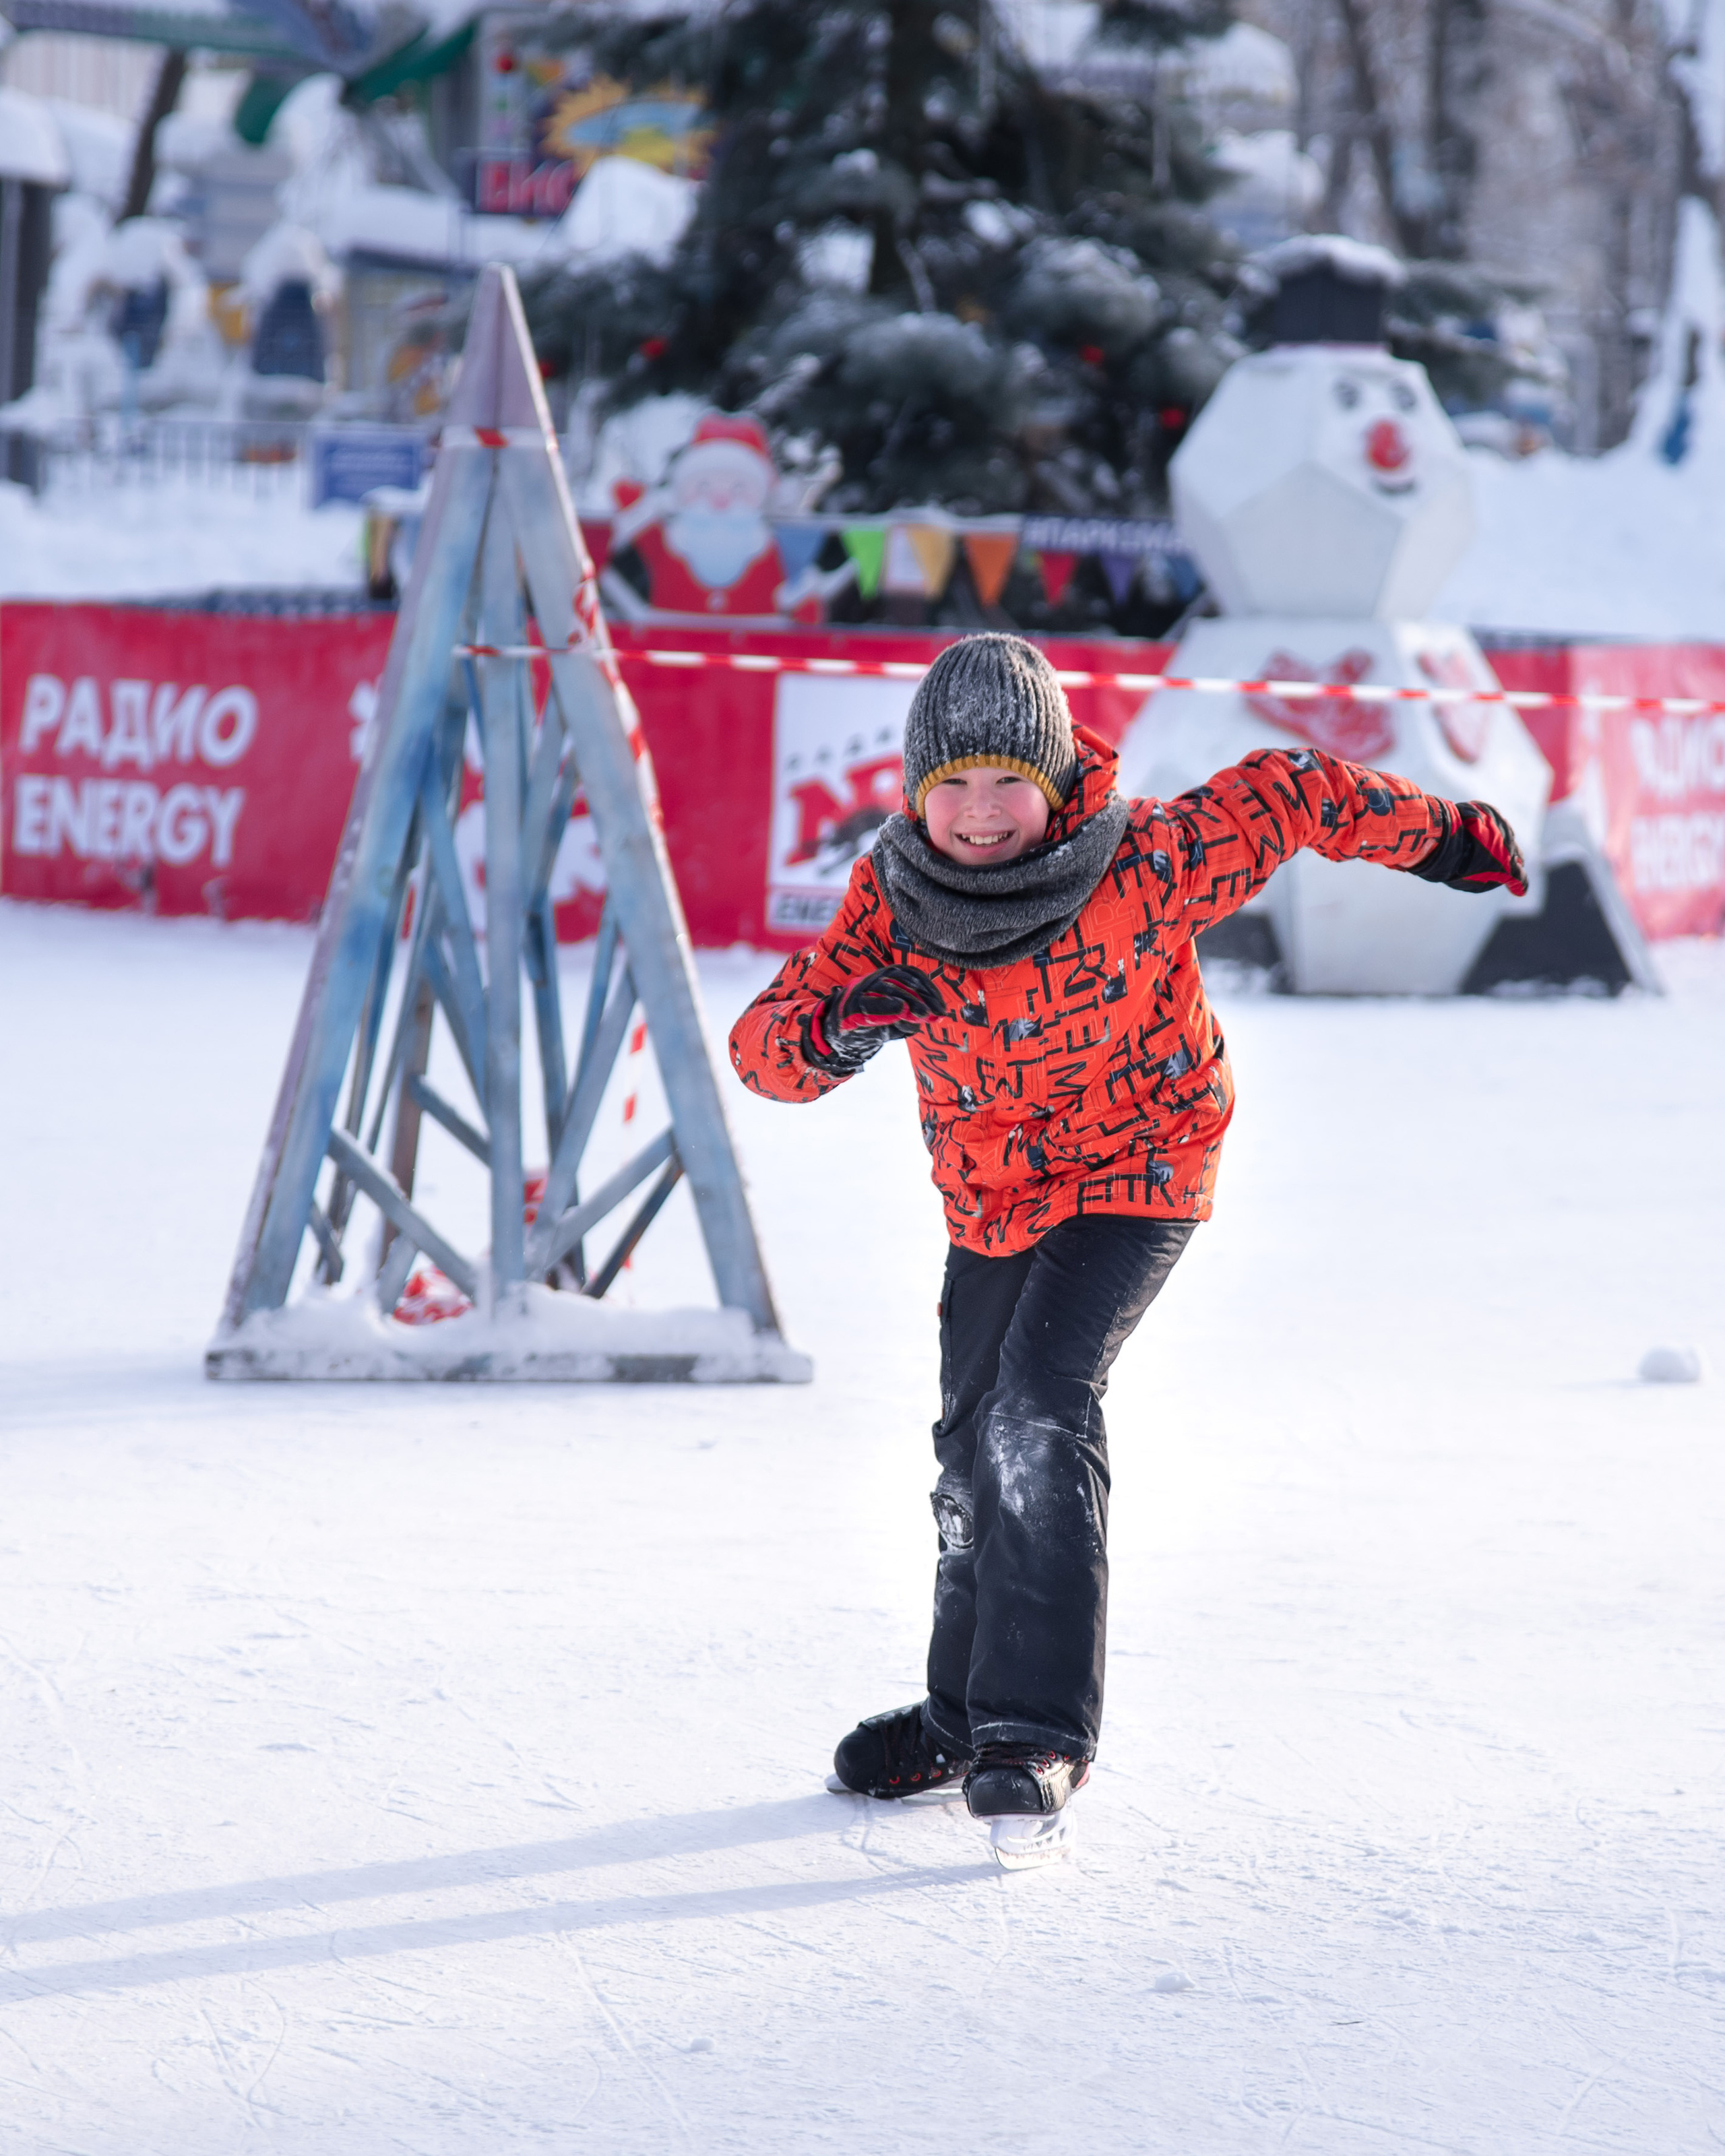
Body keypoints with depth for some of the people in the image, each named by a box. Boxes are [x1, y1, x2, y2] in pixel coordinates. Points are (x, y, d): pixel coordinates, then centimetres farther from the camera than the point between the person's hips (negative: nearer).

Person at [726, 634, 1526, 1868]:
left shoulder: (1143, 870, -27)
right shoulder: (890, 904, -17)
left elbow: (1288, 799, -13)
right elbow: (765, 1046, -18)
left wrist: (1443, 836, 1)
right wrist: (837, 1029, -42)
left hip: (1135, 1173, -5)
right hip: (989, 1198, 5)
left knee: (1039, 1416, -25)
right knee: (977, 1447, 17)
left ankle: (1038, 1741, -26)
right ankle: (969, 1716, 39)